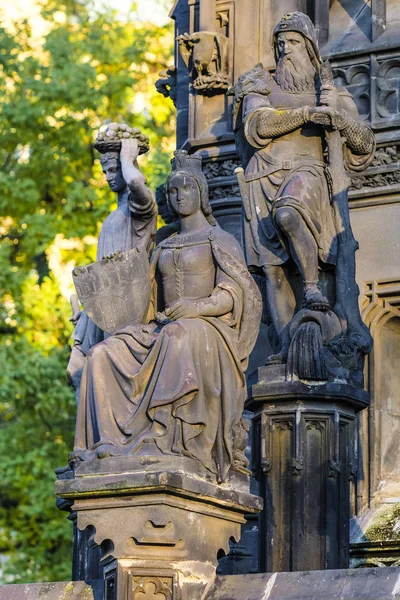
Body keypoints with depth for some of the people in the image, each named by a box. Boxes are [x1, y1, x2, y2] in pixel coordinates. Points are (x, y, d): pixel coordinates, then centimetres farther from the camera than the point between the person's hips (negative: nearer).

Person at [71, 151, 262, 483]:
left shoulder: (219, 240, 6)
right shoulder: (165, 247, 24)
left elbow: (236, 292, -6)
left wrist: (199, 306, -23)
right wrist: (154, 317, -1)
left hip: (207, 329, -6)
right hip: (164, 329, 6)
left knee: (181, 336, -43)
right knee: (103, 355, -20)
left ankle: (163, 436, -48)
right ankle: (107, 441, -33)